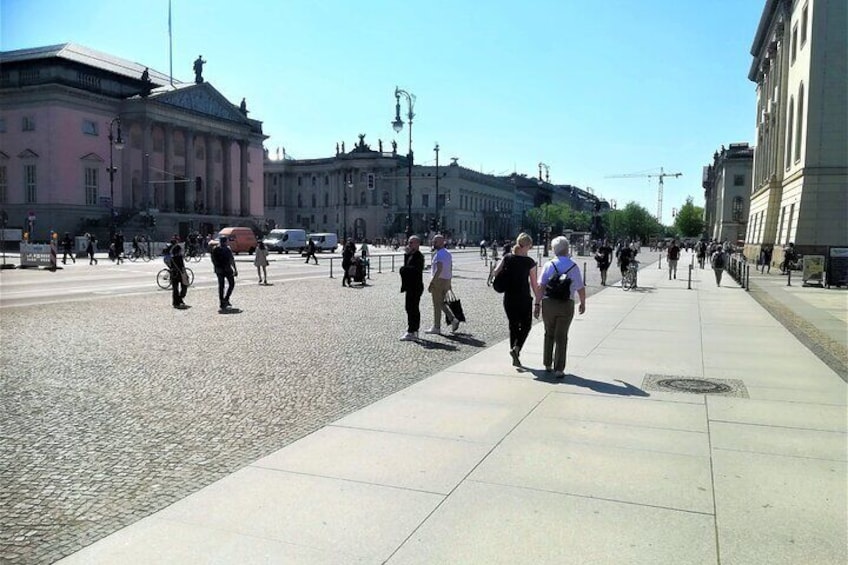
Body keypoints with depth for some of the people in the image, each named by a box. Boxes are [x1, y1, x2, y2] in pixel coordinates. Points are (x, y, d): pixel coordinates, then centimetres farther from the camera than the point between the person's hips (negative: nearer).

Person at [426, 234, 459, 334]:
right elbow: (450, 269, 16)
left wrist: (431, 283, -25)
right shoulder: (448, 253, 12)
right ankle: (452, 320, 9)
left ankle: (436, 327, 7)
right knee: (441, 303, 18)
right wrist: (449, 283, 21)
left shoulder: (439, 254, -17)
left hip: (438, 281, -9)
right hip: (446, 280, 9)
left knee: (437, 304, 0)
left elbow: (439, 270, -26)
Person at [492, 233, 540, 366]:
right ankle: (516, 348, -8)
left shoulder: (507, 257, 0)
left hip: (508, 299, 4)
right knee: (526, 325, 14)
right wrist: (538, 300, 0)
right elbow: (534, 284, -7)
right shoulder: (529, 262, -9)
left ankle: (515, 358, 18)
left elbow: (496, 272, -1)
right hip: (524, 299, -4)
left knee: (513, 325, 15)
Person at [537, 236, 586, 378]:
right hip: (566, 305, -1)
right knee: (561, 337, 5)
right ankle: (558, 369, 4)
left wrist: (537, 304, -3)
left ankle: (547, 365, 28)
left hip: (548, 303, 1)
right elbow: (581, 288, 1)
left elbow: (540, 286, -6)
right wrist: (583, 303, 17)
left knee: (549, 334, 18)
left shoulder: (548, 265, -2)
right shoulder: (574, 267, -3)